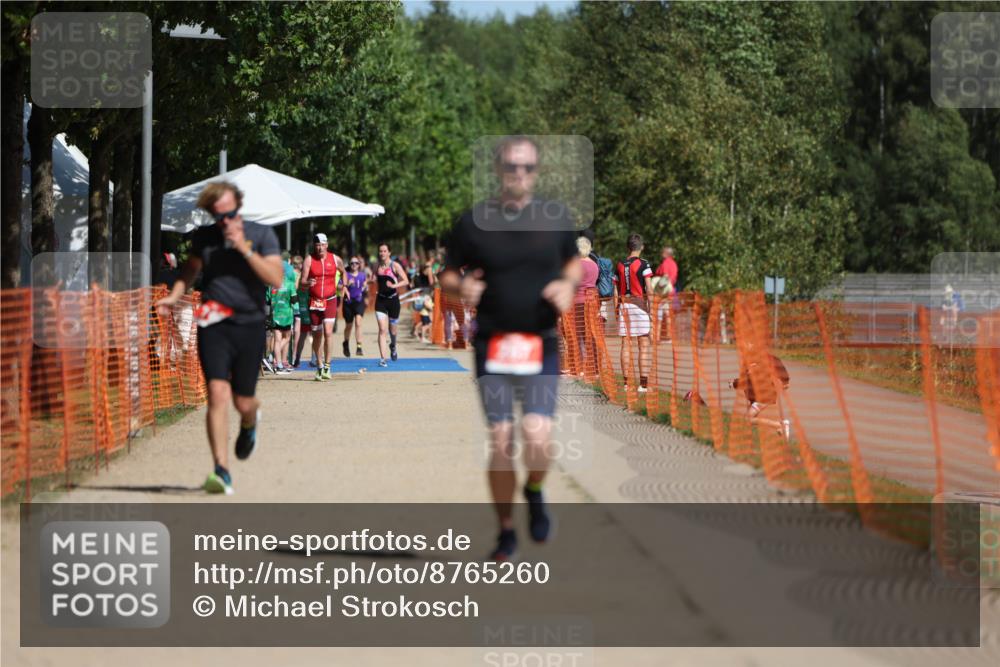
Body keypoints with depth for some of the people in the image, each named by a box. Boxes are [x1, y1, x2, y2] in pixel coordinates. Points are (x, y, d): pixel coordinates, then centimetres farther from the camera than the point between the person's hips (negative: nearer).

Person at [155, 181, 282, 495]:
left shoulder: (261, 234, 0)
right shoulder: (204, 237, 7)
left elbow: (276, 278, -10)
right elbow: (190, 270, 25)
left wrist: (245, 248, -18)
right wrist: (174, 296, 7)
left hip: (250, 325, -1)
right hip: (214, 324, 1)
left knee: (243, 402, 6)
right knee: (217, 393, -16)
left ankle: (250, 422, 46)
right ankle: (221, 470, -18)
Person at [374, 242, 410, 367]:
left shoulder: (395, 266, -8)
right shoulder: (377, 267, 3)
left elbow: (406, 281, -14)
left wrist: (394, 285, -28)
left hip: (393, 299, -1)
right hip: (380, 300, 1)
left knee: (393, 330, 13)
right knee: (382, 330, -11)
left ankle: (393, 346, 47)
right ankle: (383, 358, -13)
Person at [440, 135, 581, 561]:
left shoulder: (556, 217, 5)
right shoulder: (474, 221, 1)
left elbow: (573, 262, 19)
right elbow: (448, 274, 9)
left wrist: (568, 285, -3)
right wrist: (461, 288, -14)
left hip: (542, 346, 0)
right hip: (492, 345, 0)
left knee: (537, 437, -14)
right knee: (500, 443, 0)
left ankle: (534, 492, 20)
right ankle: (506, 532, 16)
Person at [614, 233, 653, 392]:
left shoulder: (620, 265, 9)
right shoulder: (643, 264, -6)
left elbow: (616, 291, 10)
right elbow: (649, 288, -12)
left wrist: (616, 310, 15)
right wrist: (651, 308, -8)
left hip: (623, 305, 5)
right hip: (639, 304, -5)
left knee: (625, 344, 7)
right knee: (644, 344, -3)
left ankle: (626, 382, 7)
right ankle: (643, 382, -10)